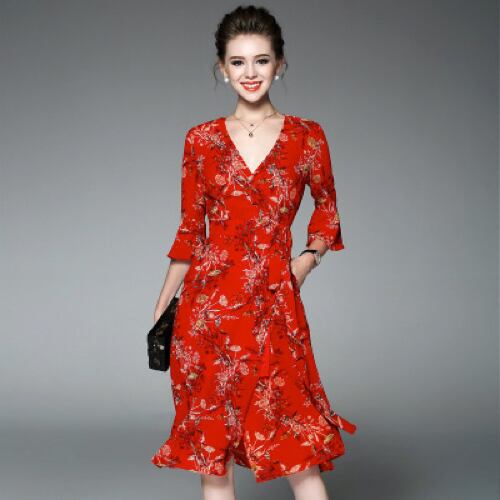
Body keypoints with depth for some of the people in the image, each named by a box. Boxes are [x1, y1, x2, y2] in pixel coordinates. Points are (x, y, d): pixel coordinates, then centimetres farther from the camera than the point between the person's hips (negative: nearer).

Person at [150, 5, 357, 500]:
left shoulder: (307, 137, 3)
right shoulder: (201, 140, 5)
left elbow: (326, 208, 18)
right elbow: (190, 230, 10)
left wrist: (309, 257, 0)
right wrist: (160, 311, 10)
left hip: (274, 303, -1)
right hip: (208, 301, 1)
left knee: (295, 443, -2)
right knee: (210, 440, 7)